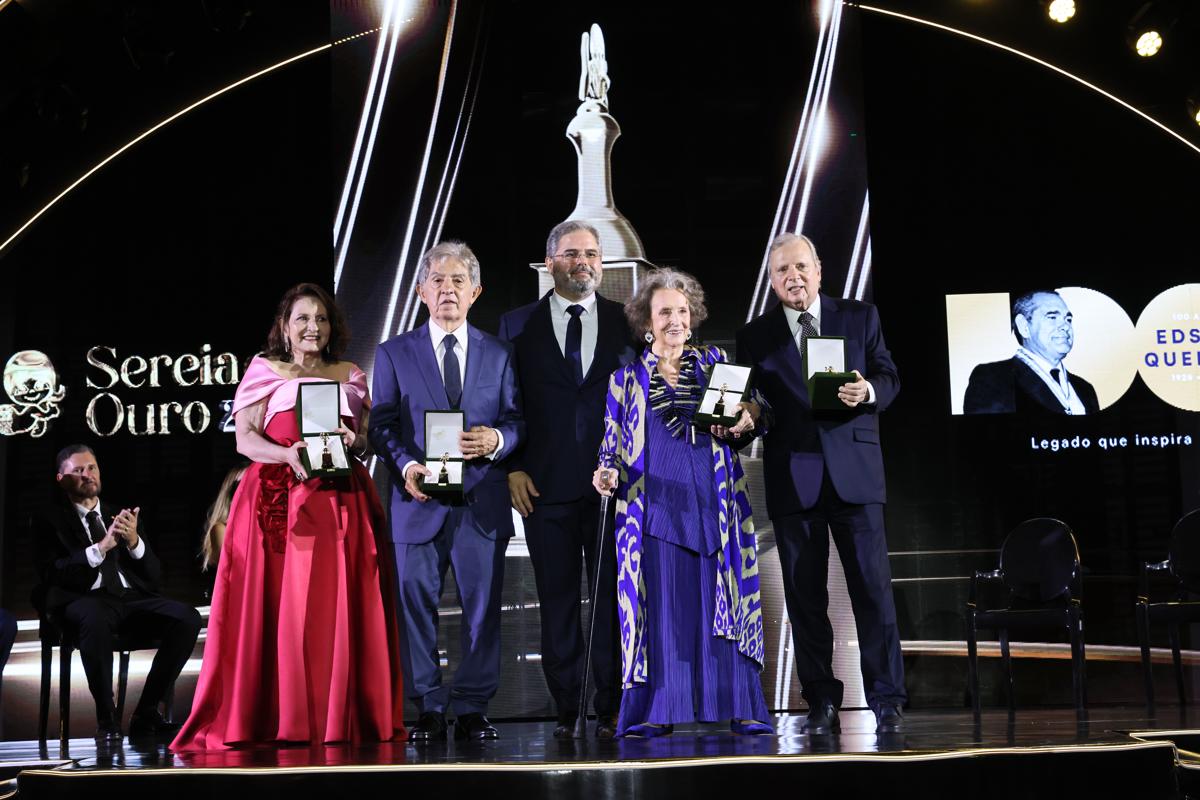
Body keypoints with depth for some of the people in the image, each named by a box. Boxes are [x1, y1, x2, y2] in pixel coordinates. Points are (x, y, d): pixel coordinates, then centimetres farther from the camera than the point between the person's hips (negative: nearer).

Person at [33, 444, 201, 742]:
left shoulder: (122, 515, 22)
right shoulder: (49, 521, 11)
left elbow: (153, 574, 13)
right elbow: (52, 573, -7)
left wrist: (134, 541, -7)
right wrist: (102, 546, -17)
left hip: (132, 597, 4)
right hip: (85, 600, -4)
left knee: (187, 617, -23)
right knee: (95, 618, -41)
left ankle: (146, 712, -15)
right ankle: (106, 718, -25)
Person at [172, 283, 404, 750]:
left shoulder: (350, 377, 18)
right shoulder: (264, 372, 11)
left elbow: (366, 438, 17)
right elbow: (244, 439, 2)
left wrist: (354, 442, -6)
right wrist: (288, 454, -16)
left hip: (340, 500, 2)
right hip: (277, 500, -2)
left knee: (339, 608, -5)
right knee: (275, 607, -9)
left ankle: (340, 718, 0)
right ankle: (276, 718, -6)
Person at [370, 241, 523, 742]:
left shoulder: (499, 354, 13)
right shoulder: (393, 354, 9)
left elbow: (517, 421, 10)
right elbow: (383, 425, 4)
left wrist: (496, 439, -13)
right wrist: (406, 465, -14)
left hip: (482, 501, 1)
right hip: (419, 500, -1)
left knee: (482, 607, 2)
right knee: (417, 605, 1)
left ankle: (472, 709, 11)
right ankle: (430, 709, 11)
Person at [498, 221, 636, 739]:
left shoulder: (626, 322, 9)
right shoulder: (518, 325, 9)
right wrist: (513, 468, -2)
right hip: (546, 482, 0)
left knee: (612, 595, 2)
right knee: (557, 598, 4)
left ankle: (610, 709, 10)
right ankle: (565, 709, 12)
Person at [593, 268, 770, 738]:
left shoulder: (714, 363, 13)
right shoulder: (627, 378, 11)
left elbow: (753, 408, 13)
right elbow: (613, 443, 10)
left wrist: (744, 421, -9)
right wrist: (607, 474, -9)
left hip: (712, 502, 1)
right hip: (655, 506, -1)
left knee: (722, 600, -2)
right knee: (660, 606, -3)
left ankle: (740, 708, 2)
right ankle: (655, 712, 1)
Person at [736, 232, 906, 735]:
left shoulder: (860, 317, 9)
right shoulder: (754, 337, 10)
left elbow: (890, 379, 7)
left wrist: (867, 392, -15)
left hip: (853, 469, -1)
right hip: (792, 477, 1)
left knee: (872, 586, -3)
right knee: (805, 596, 4)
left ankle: (885, 702, 4)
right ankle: (822, 704, 12)